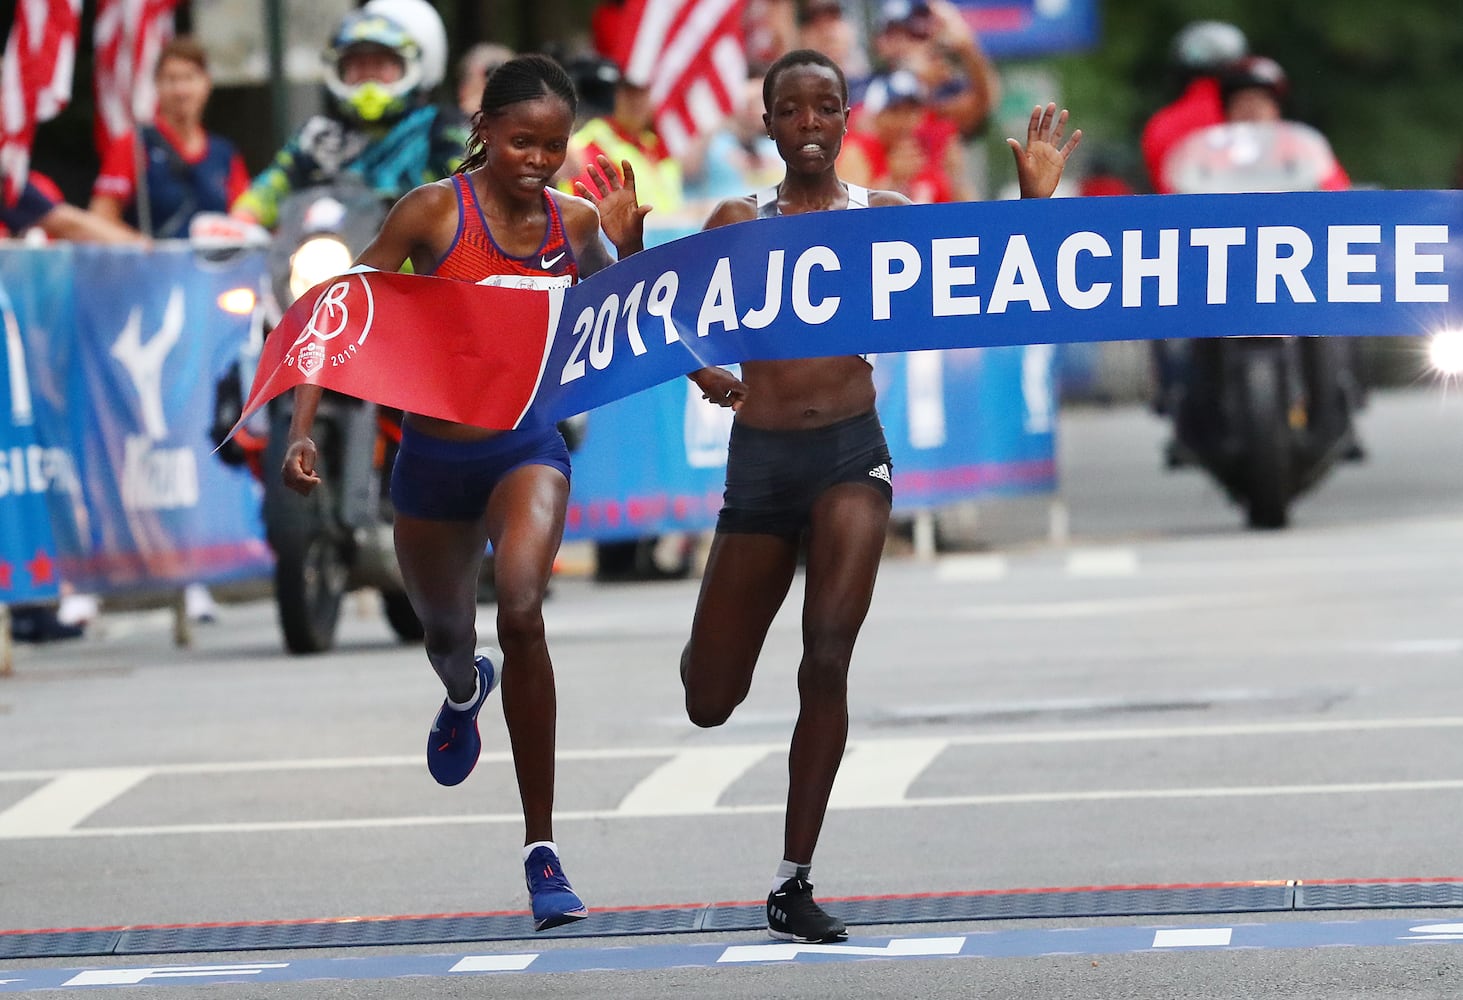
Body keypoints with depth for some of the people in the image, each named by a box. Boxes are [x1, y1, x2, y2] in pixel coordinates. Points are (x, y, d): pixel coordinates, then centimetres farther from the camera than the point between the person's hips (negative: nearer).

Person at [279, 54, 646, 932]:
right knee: (446, 636, 21)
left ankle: (542, 851, -23)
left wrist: (629, 240, -5)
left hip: (530, 447, 0)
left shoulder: (575, 224, -2)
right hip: (435, 456, 0)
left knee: (522, 610, -27)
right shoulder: (435, 212, -11)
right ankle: (466, 692, 65)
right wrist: (303, 428, -21)